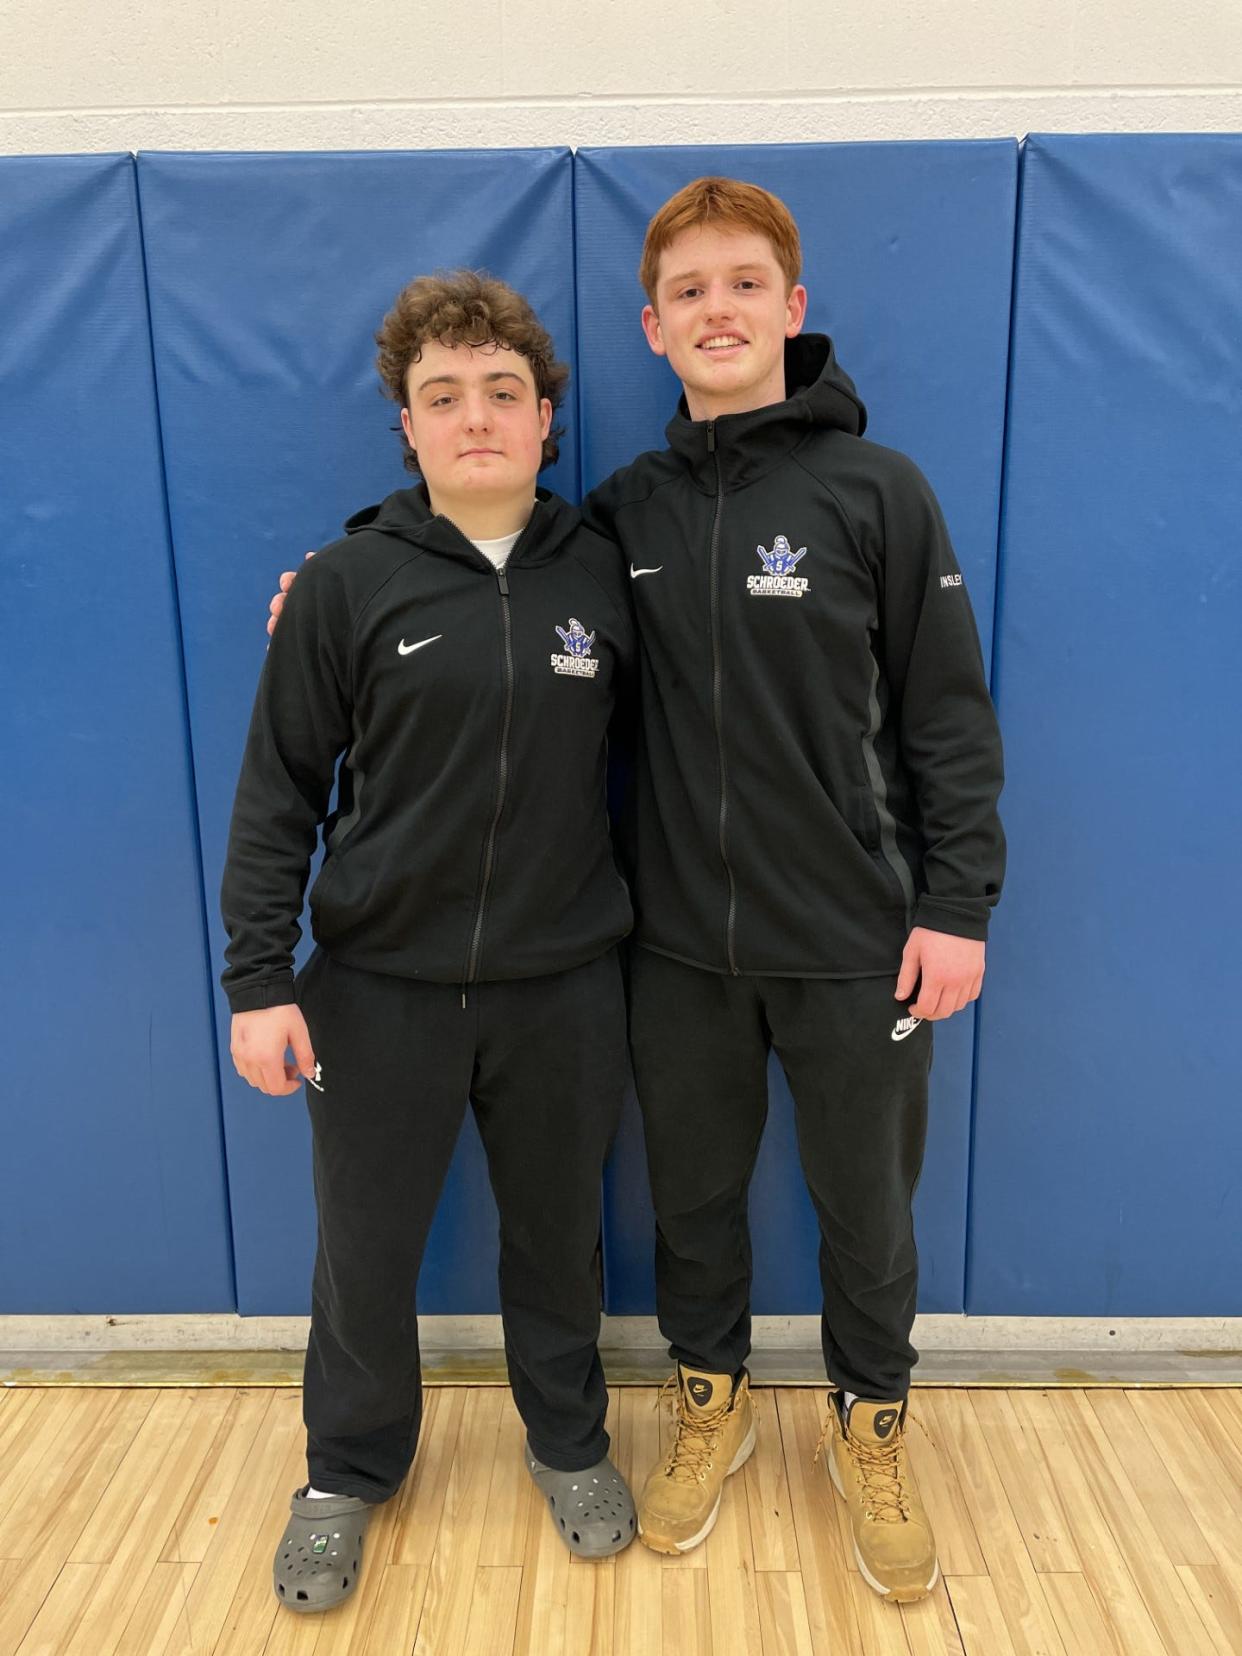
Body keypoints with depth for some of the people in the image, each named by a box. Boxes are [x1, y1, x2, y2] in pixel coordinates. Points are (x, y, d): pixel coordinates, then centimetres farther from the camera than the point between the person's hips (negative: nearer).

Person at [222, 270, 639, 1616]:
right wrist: (258, 979, -6)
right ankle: (349, 1472, 40)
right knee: (364, 1253, 13)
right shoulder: (349, 585, -5)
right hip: (380, 988, -1)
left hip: (562, 988, 2)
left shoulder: (600, 576, 1)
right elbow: (279, 791, -3)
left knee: (558, 1238, 17)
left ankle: (569, 1444, 43)